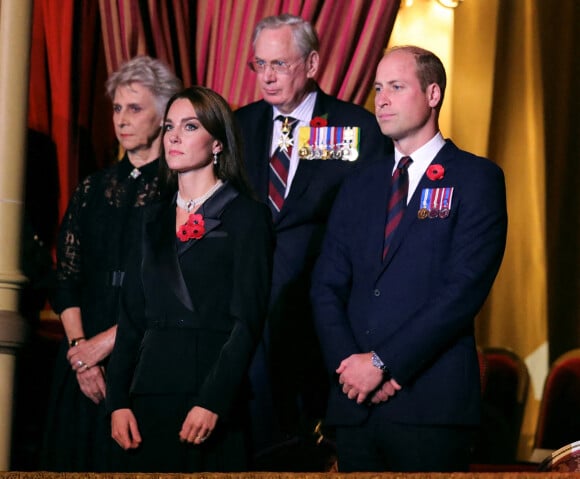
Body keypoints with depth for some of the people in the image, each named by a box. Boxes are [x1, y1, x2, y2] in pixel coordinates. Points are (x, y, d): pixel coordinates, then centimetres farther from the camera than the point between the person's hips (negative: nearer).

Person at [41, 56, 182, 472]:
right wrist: (79, 346, -6)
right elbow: (66, 278, 8)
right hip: (84, 359, 5)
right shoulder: (93, 189, 12)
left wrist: (108, 340, -13)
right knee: (77, 459, 6)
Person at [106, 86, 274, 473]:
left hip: (213, 388, -5)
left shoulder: (246, 215, -2)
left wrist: (213, 402, -17)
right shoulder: (156, 219, 15)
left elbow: (248, 320, -9)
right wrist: (119, 401, 3)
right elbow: (132, 316, 13)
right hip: (151, 392, 5)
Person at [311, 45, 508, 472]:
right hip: (355, 404, 5)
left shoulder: (476, 178, 0)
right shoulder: (360, 189, 17)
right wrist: (348, 365, -7)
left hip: (431, 404, -5)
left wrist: (383, 363, -13)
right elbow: (327, 288, 11)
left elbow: (465, 288, -11)